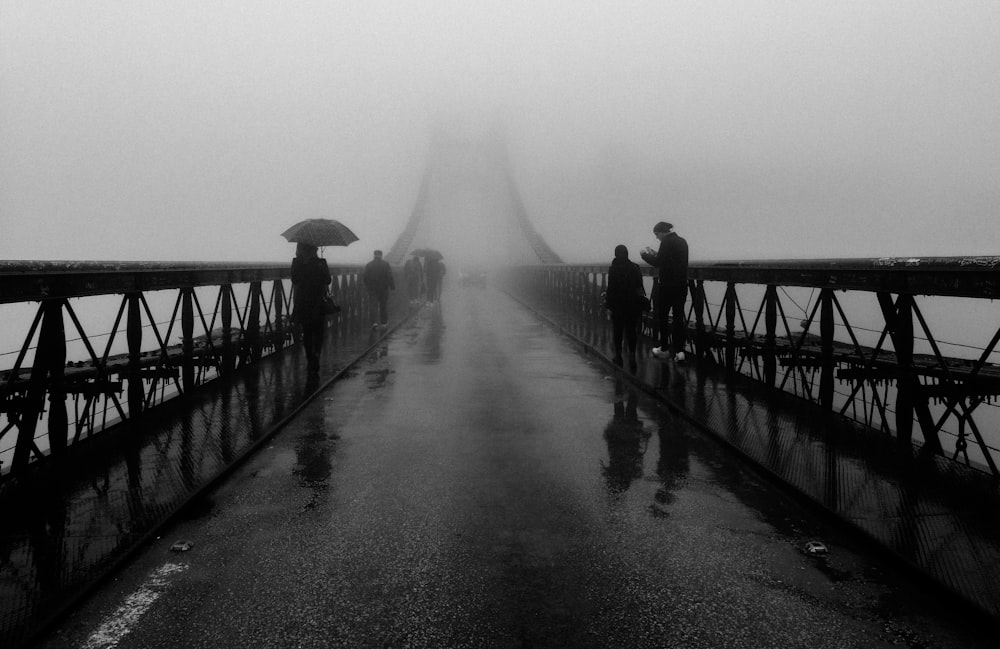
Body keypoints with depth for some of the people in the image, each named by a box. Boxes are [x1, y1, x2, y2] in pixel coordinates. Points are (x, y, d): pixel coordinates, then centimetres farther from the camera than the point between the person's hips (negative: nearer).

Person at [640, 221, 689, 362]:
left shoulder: (666, 242, -13)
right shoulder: (682, 241, 12)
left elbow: (658, 263, -14)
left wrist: (645, 255, 0)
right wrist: (656, 254, 19)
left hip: (666, 285, -7)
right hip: (681, 285, 7)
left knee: (662, 316, 7)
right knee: (679, 316, 6)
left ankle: (664, 349, 14)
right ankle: (679, 350, 0)